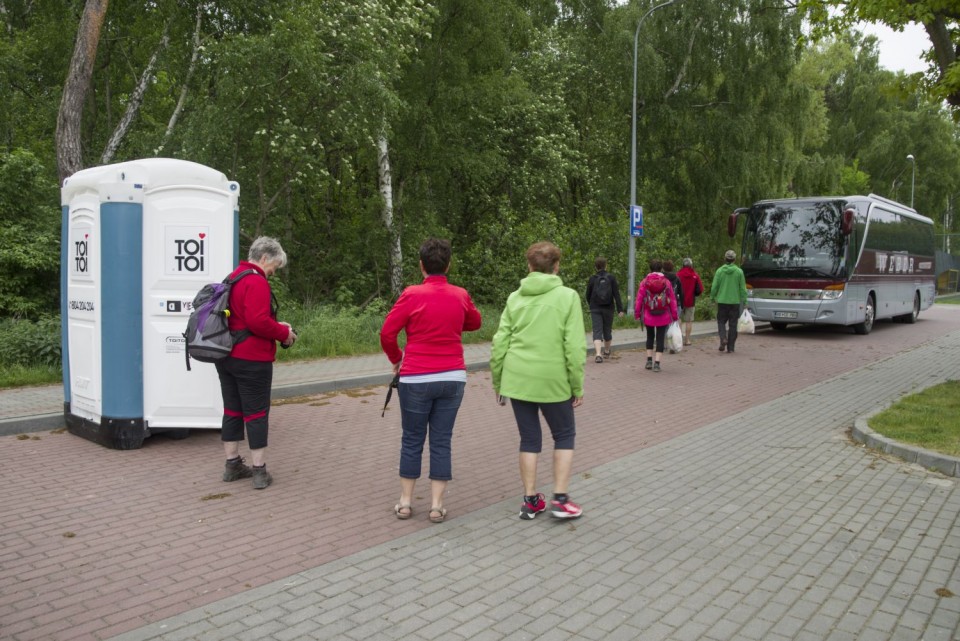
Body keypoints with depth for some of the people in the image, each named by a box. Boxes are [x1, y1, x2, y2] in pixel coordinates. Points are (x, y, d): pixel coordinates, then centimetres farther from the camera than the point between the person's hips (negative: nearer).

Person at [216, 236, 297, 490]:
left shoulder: (234, 277, 15)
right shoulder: (256, 282, -17)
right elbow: (258, 322, -26)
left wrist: (277, 325, 9)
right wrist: (285, 333, -11)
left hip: (226, 357, 9)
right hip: (251, 360, -9)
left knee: (232, 410, 15)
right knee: (256, 413, -1)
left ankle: (232, 465, 25)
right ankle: (259, 471, 4)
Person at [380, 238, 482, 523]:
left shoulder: (412, 294, -9)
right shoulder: (461, 295, 1)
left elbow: (387, 333, -9)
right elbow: (475, 323, 20)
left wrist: (396, 359, 7)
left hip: (416, 379, -2)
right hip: (453, 377, 2)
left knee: (412, 440, 10)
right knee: (442, 441, 8)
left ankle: (405, 502, 19)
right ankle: (437, 505, 13)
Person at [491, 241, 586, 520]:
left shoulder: (515, 298, 4)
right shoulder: (567, 297, -5)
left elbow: (500, 343, 3)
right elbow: (574, 346, -9)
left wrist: (497, 381, 14)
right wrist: (577, 386, -2)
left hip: (517, 380, 3)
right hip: (552, 381, -3)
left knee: (529, 439, 15)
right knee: (564, 436, 15)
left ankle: (530, 500, 21)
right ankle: (560, 499, 12)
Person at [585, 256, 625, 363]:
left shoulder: (592, 279, -3)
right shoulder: (611, 278, -3)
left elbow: (588, 295, 5)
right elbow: (616, 294, -8)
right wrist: (620, 309, -7)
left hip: (595, 309, -1)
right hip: (608, 309, 1)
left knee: (597, 331, -5)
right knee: (607, 330, 17)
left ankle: (598, 354, -23)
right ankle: (606, 352, 36)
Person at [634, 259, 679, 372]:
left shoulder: (644, 282, -4)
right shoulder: (666, 282, -2)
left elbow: (639, 299, -4)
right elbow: (672, 300, 0)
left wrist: (637, 313, 5)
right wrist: (674, 315, 8)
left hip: (648, 316, 1)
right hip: (663, 316, -1)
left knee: (650, 337, 18)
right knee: (660, 338, 5)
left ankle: (649, 361, 16)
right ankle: (657, 363, 1)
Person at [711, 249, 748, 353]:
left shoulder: (719, 271, -4)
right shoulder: (739, 271, -3)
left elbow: (714, 286, -2)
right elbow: (743, 288, -1)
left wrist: (713, 297, 13)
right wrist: (744, 301, 7)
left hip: (722, 301, 0)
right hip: (735, 301, 0)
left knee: (721, 321, 13)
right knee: (733, 324, 6)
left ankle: (723, 338, -13)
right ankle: (730, 347, 7)